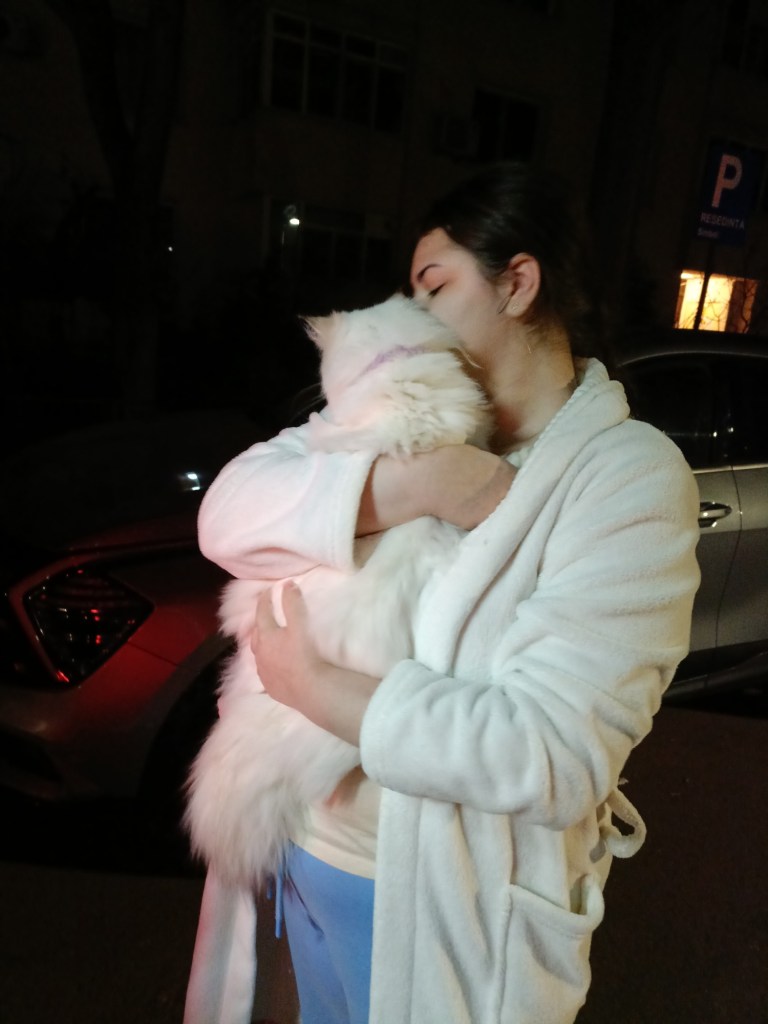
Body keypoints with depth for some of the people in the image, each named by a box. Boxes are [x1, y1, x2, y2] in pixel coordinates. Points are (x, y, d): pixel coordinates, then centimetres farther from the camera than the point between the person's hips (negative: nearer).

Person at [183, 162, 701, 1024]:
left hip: (444, 910, -5)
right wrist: (411, 482, -26)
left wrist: (310, 687, -22)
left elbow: (554, 755, -26)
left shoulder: (630, 475, -18)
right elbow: (226, 513, -13)